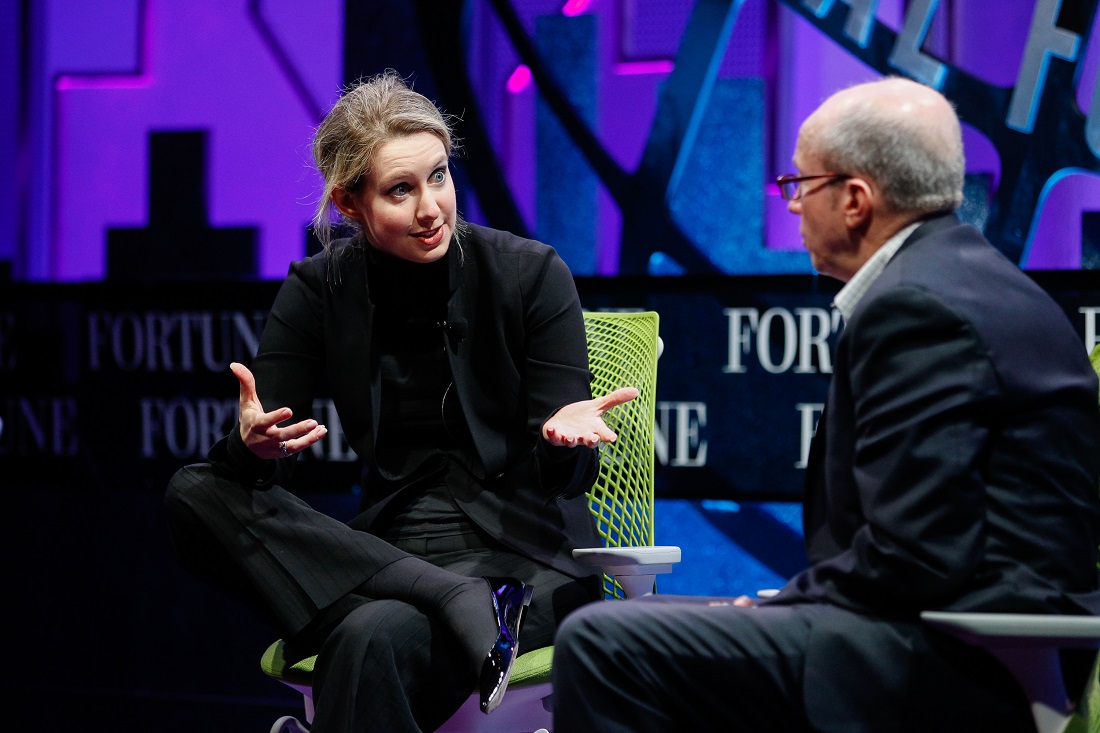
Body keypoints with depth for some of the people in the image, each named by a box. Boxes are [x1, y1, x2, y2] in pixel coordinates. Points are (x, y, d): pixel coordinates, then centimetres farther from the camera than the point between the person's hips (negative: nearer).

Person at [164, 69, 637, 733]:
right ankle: (462, 606, -28)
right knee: (196, 493, -21)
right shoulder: (320, 291, 4)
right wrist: (257, 444, -28)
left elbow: (567, 477, -4)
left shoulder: (531, 274, -4)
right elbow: (253, 471, -3)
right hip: (391, 547, 6)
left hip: (526, 550, -5)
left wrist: (563, 434, -28)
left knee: (369, 641, -38)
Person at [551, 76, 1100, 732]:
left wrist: (779, 606, -8)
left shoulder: (914, 306, -16)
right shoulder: (976, 279, 17)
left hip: (955, 668, -11)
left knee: (601, 643, -15)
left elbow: (915, 555, -22)